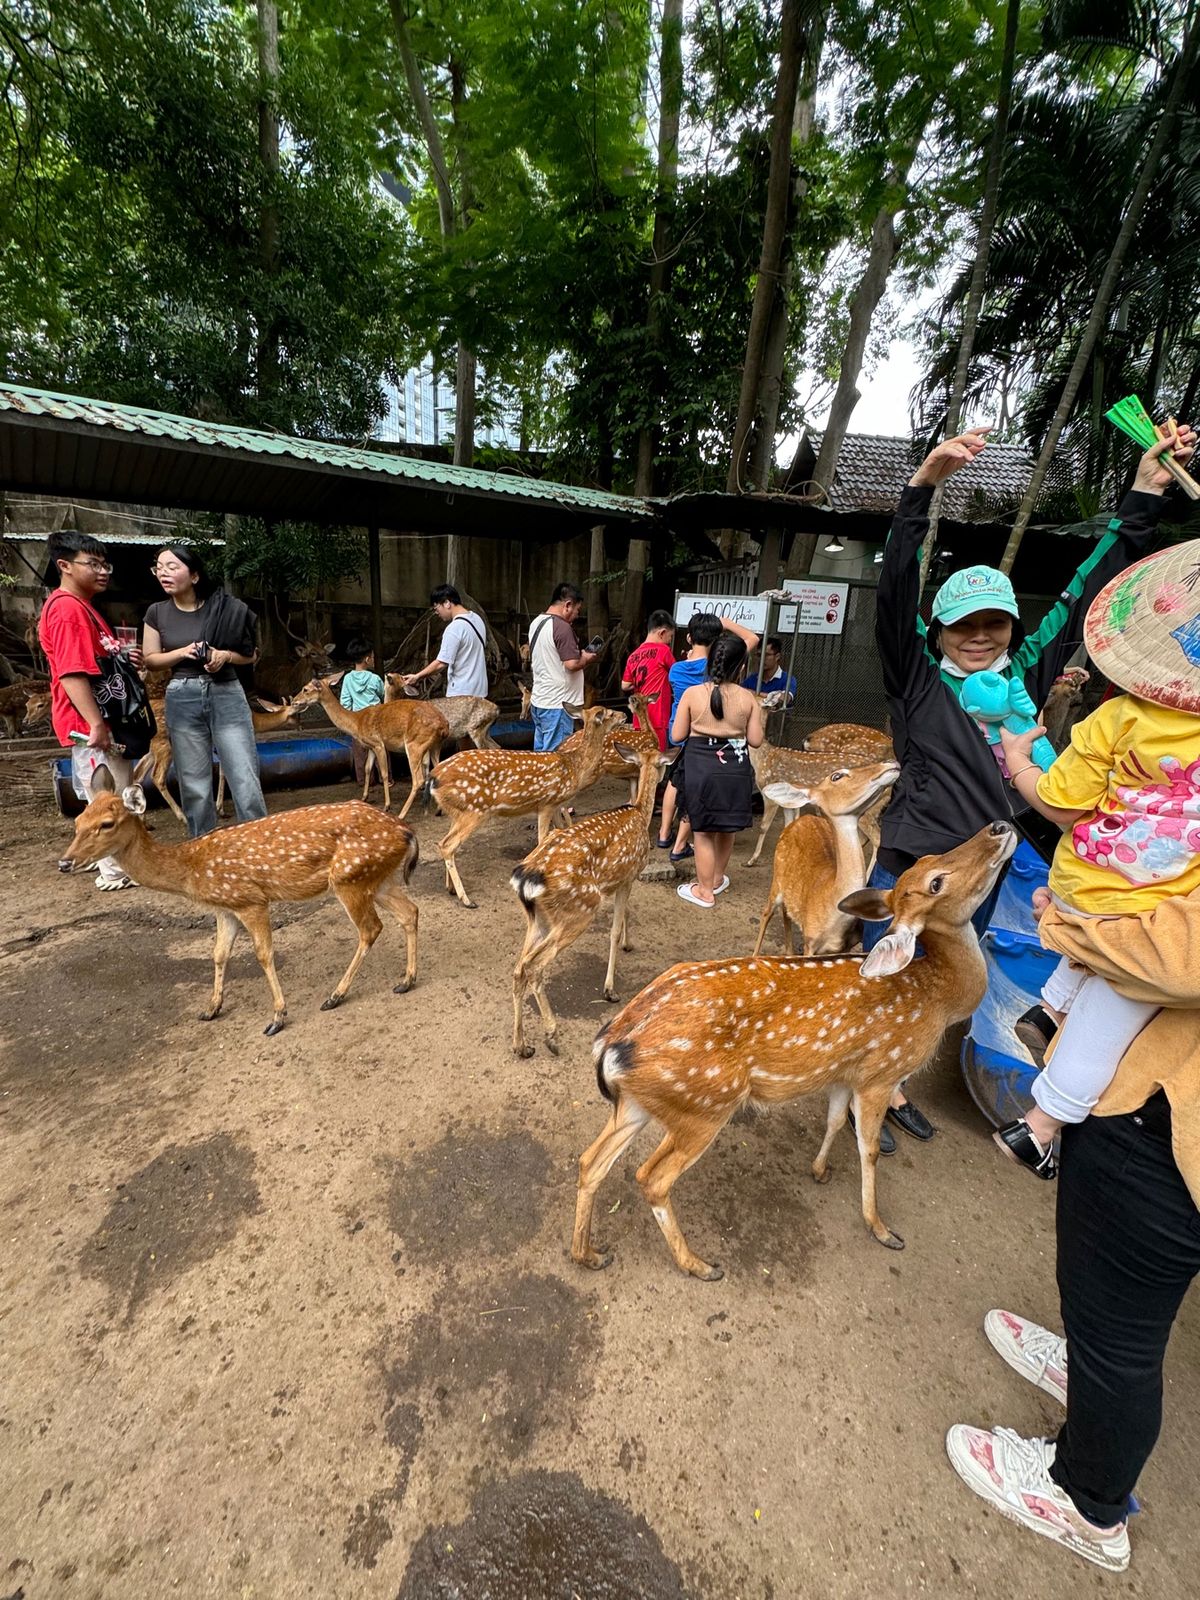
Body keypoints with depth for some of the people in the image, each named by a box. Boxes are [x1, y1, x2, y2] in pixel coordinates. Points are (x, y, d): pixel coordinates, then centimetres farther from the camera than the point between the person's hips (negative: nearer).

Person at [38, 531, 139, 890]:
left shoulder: (81, 606, 16)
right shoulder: (68, 608, -16)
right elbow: (72, 674, -24)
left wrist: (123, 659, 8)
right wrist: (96, 725, -27)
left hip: (97, 721, 11)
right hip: (91, 724, -11)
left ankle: (107, 857, 31)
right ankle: (117, 870, 5)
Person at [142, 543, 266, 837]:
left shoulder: (225, 608, -2)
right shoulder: (157, 612, 5)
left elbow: (251, 655, 5)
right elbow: (150, 659, 8)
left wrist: (225, 655, -14)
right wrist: (183, 651, -9)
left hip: (226, 695, -2)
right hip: (182, 700, 2)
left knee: (246, 779, -6)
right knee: (194, 785, 6)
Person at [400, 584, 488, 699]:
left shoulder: (454, 628, -19)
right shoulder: (477, 618, 8)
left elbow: (441, 663, -21)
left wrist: (417, 677, -10)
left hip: (461, 694, -9)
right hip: (479, 690, 9)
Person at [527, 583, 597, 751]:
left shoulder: (536, 622, 11)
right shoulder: (562, 627, -17)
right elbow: (572, 664, -23)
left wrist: (574, 648, 15)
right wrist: (585, 658, -3)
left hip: (538, 700, 9)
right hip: (557, 704, -9)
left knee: (540, 752, 14)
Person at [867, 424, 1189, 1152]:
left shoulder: (1024, 676, 5)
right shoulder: (919, 676, -7)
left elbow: (1086, 593, 10)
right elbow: (896, 588, -18)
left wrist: (1146, 494, 12)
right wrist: (924, 484, -28)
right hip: (910, 870, -5)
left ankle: (893, 1086, 40)